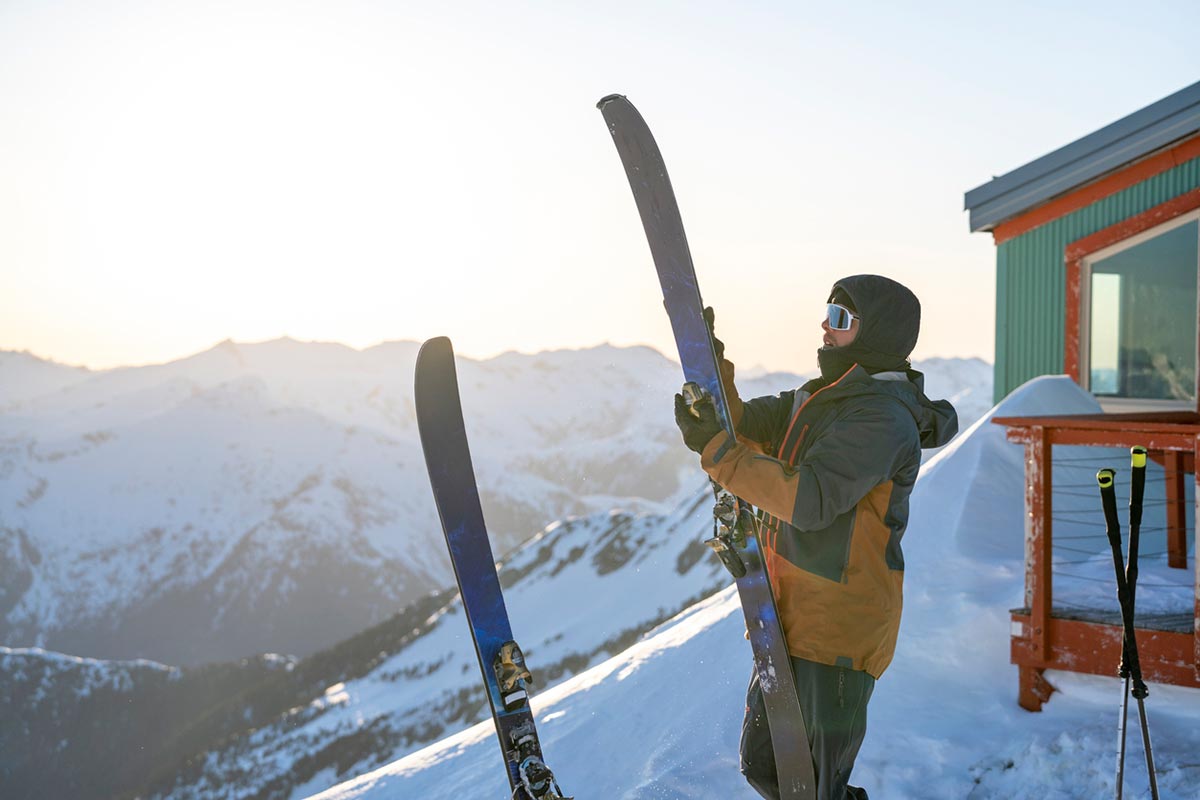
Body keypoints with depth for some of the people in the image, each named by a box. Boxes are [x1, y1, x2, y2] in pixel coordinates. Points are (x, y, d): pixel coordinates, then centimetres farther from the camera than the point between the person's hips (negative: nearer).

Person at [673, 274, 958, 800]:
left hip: (840, 632, -9)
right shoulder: (817, 397, 11)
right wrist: (710, 361, -5)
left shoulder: (884, 418, -19)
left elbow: (809, 499, -29)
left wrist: (715, 448, -27)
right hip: (792, 619, 9)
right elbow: (745, 425, 7)